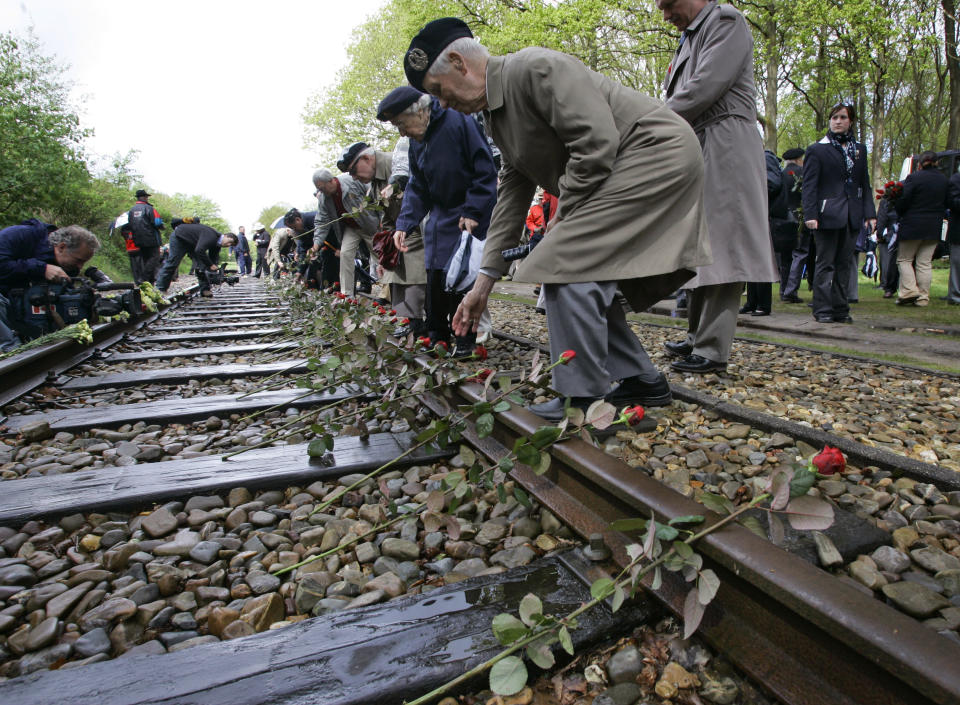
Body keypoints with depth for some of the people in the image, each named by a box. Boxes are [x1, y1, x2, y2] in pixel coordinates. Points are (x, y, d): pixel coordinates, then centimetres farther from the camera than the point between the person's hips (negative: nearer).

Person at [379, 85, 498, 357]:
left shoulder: (460, 122, -17)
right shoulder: (417, 141, 6)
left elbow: (486, 171, -17)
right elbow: (417, 187, 10)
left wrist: (473, 212, -20)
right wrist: (404, 224, -2)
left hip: (471, 215, -7)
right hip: (440, 215, 7)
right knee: (435, 278, 4)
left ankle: (465, 341, 7)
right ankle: (437, 337, 18)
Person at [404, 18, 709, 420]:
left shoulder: (535, 68, -17)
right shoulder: (496, 112, 13)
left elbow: (596, 143, -25)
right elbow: (512, 194, 12)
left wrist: (563, 213, -12)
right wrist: (484, 281, 8)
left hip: (656, 153, -10)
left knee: (569, 264, -19)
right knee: (585, 278, 7)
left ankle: (584, 400, -10)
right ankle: (641, 381, 16)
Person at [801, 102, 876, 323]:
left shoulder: (860, 150, 16)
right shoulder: (817, 149, 2)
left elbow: (865, 184, 16)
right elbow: (809, 185, -5)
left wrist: (869, 213, 6)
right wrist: (810, 214, -16)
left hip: (852, 215, 5)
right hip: (828, 214, -5)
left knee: (844, 263, 7)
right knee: (825, 263, -4)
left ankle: (840, 309, 12)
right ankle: (823, 309, 1)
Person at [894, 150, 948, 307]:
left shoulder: (914, 177, -10)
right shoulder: (944, 180, 6)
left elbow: (903, 201, -12)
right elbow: (946, 203, 11)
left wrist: (901, 214, 6)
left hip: (913, 225, -5)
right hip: (935, 227, 5)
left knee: (904, 259, 6)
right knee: (925, 263, 8)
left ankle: (909, 290, -9)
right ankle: (923, 298, 8)